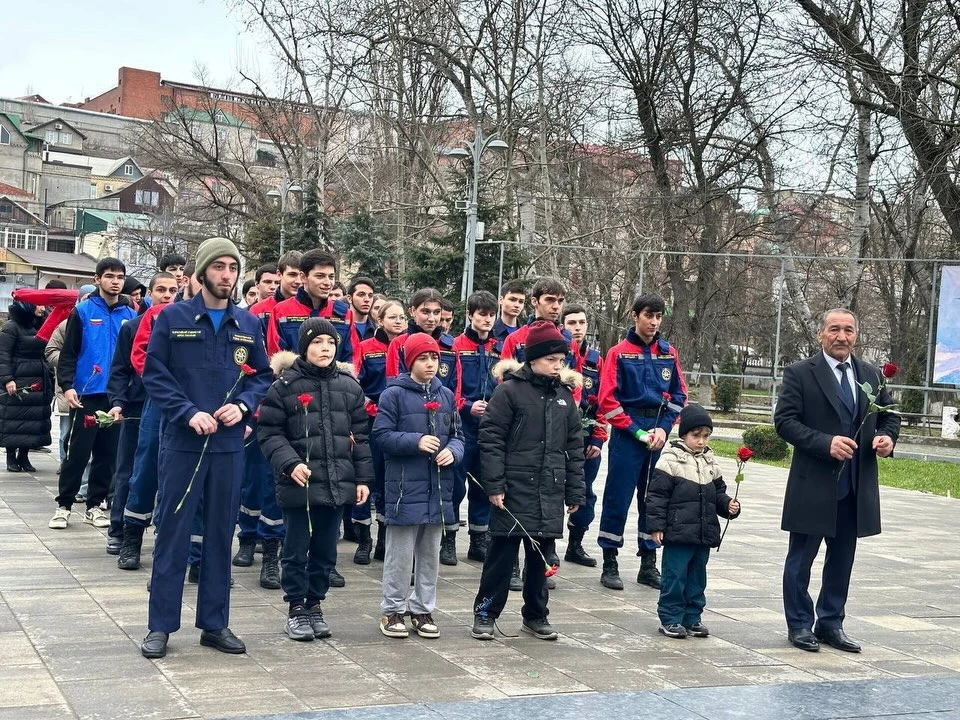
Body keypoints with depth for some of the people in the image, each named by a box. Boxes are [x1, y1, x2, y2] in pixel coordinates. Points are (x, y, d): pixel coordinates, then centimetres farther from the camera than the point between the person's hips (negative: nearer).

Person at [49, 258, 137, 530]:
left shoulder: (130, 315, 8)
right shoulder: (82, 312, -1)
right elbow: (68, 353, -3)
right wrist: (67, 385, -14)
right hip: (87, 394, -3)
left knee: (108, 454, 8)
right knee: (77, 452, -1)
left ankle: (94, 506, 18)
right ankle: (64, 506, 9)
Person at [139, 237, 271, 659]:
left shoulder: (248, 325, 8)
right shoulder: (172, 317, -2)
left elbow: (262, 376, 11)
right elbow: (154, 374, -5)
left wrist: (242, 405, -8)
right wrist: (189, 413, -15)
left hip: (229, 443, 3)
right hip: (182, 440, -3)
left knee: (221, 534, 9)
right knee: (173, 533, 1)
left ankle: (215, 623, 19)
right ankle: (160, 625, 10)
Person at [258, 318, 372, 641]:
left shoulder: (349, 387, 8)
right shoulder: (285, 386, -3)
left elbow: (360, 436, 12)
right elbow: (269, 433, -4)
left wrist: (363, 478, 7)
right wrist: (290, 463, -17)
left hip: (337, 483, 4)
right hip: (298, 484, -3)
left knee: (326, 549, 11)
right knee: (297, 549, 4)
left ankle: (315, 605, 24)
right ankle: (296, 609, 16)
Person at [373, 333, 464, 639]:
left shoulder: (446, 395, 9)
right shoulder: (394, 394, -6)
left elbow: (457, 436, 13)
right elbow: (382, 434, -10)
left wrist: (452, 451, -8)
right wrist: (416, 441, -20)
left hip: (438, 488, 5)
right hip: (405, 487, -5)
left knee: (430, 553, 12)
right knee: (401, 554, 1)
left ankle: (422, 609, 22)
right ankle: (393, 610, 13)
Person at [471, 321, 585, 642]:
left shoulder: (565, 396, 10)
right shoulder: (510, 390, -5)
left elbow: (574, 447, 13)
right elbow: (490, 438, -8)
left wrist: (574, 492, 9)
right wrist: (494, 485, -13)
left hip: (550, 492, 5)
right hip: (515, 489, -5)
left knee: (540, 555, 12)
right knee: (502, 552, 1)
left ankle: (535, 615, 24)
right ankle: (485, 613, 13)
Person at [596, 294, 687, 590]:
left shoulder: (669, 353, 8)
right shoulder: (619, 352, -4)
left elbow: (678, 395, 10)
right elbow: (607, 400, -8)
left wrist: (663, 427, -4)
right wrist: (637, 432, -11)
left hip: (659, 435, 4)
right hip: (627, 433, -4)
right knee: (618, 498, -1)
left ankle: (649, 564, 19)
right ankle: (610, 564, 8)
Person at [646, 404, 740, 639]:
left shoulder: (710, 461, 10)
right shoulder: (670, 459, -9)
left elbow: (718, 493, 18)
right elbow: (657, 495, -9)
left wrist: (728, 505, -3)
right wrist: (655, 526, -12)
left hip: (705, 533, 6)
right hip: (678, 532, -6)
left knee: (697, 577, 13)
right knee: (674, 576, 0)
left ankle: (692, 618, 23)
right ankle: (670, 618, 10)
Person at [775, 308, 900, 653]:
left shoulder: (871, 375, 9)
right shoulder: (800, 374, -6)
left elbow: (889, 415, 18)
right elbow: (784, 420, -12)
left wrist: (887, 437, -5)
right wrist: (826, 443, -23)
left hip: (855, 487, 5)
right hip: (813, 485, -5)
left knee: (842, 559, 13)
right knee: (801, 558, 6)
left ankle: (830, 623, 25)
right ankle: (799, 624, 18)